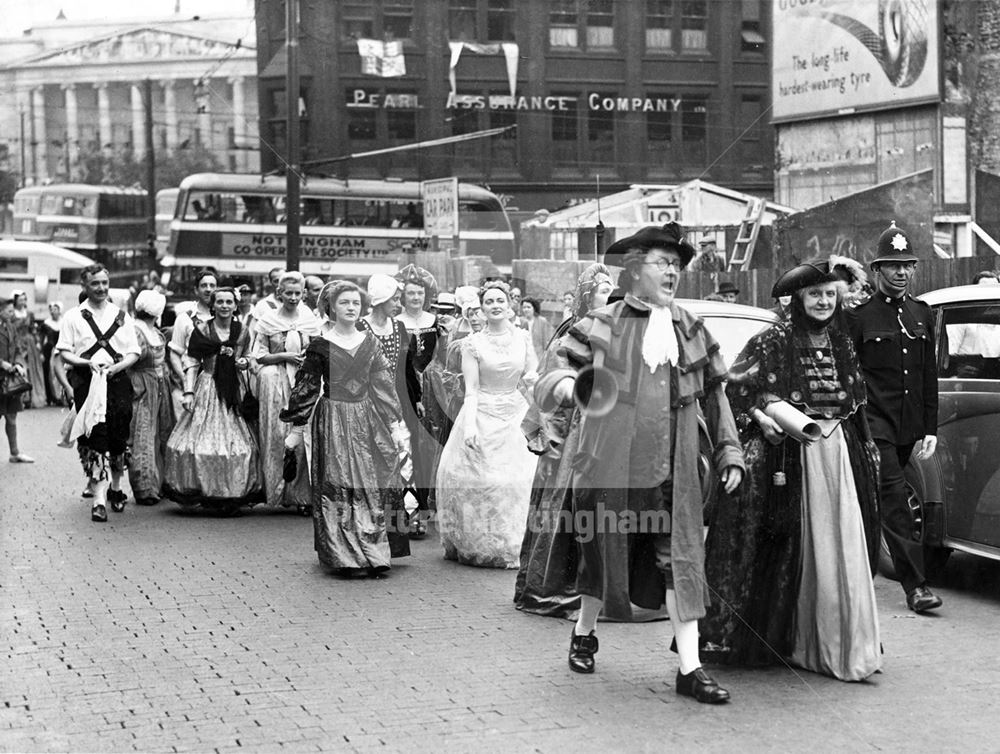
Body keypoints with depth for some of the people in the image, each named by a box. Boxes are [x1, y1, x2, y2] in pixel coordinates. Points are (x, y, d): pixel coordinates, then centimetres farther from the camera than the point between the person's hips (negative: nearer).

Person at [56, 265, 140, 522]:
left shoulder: (122, 316, 13)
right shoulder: (73, 317, 7)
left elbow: (133, 353, 10)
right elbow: (64, 351, 2)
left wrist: (117, 366, -10)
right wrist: (88, 363, -15)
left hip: (118, 380, 2)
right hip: (87, 383, -2)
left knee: (119, 438, 4)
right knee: (94, 438, -11)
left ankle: (115, 487, 27)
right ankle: (99, 498, -14)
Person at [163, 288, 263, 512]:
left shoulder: (242, 332, 7)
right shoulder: (201, 330, 0)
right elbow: (191, 363, 0)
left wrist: (244, 363, -2)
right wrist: (188, 392, -9)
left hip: (232, 392, 2)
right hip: (206, 389, -2)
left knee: (235, 441, -2)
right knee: (201, 439, -5)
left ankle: (232, 496, 5)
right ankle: (204, 491, 6)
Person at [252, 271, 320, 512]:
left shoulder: (310, 320, 9)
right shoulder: (268, 320, 3)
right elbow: (259, 355, 2)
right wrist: (285, 356, -9)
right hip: (275, 382, -1)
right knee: (277, 434, -5)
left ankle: (301, 494, -2)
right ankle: (277, 490, 4)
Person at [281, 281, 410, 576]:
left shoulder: (369, 342, 7)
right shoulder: (321, 345, -2)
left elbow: (384, 385, 8)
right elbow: (306, 387, 1)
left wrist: (396, 425, 4)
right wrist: (297, 428, 0)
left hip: (367, 421, 3)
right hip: (333, 421, -3)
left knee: (371, 486, 2)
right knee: (338, 488, -4)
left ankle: (372, 555, 6)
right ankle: (346, 558, -1)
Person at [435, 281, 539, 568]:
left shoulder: (522, 337, 5)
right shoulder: (473, 343, -3)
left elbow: (532, 375, 14)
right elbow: (471, 390, -5)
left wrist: (532, 378, -10)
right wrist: (470, 425, -16)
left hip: (516, 415, 3)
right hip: (483, 416, -3)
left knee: (518, 481, -2)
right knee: (479, 482, -3)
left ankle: (513, 545, 10)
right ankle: (479, 545, 10)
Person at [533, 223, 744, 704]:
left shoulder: (690, 330, 12)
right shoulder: (602, 325, -1)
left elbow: (713, 394, 19)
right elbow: (553, 378, -2)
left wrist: (729, 453, 15)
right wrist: (566, 384, -26)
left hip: (673, 473, 3)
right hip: (611, 466, -3)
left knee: (681, 561, -5)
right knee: (604, 553, 9)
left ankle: (690, 668, -2)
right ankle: (584, 634, 36)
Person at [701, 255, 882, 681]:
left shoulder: (842, 345, 13)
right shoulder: (773, 342, -2)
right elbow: (733, 393, -3)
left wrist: (866, 451, 19)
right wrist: (761, 419, -18)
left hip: (838, 456, 4)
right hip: (787, 457, -4)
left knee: (842, 548, 0)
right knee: (792, 552, -2)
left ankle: (847, 647, 4)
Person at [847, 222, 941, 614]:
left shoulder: (922, 314, 13)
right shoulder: (859, 316, -3)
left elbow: (930, 376, 15)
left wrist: (930, 428, 10)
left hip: (908, 428, 5)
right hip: (874, 425, -5)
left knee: (877, 504, 13)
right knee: (895, 501, -12)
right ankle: (916, 586, -15)